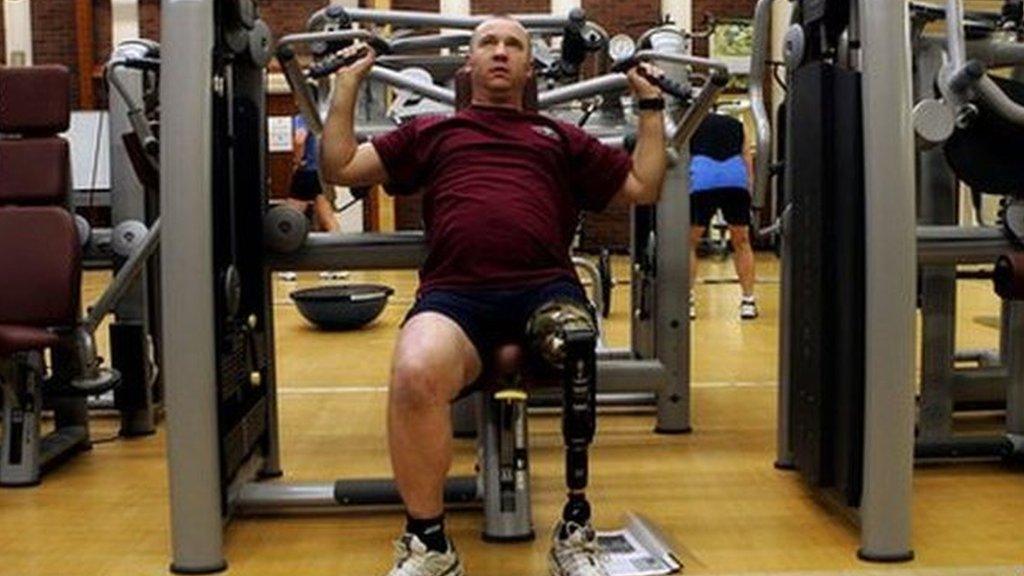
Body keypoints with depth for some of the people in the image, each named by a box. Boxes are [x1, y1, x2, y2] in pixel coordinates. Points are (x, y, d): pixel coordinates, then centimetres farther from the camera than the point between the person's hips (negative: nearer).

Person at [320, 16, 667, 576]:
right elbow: (341, 166, 25)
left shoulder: (561, 136, 31)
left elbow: (644, 186, 29)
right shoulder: (432, 131, 30)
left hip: (546, 287, 1)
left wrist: (651, 104, 30)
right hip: (455, 291, 0)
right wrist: (347, 83, 26)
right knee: (414, 375, -36)